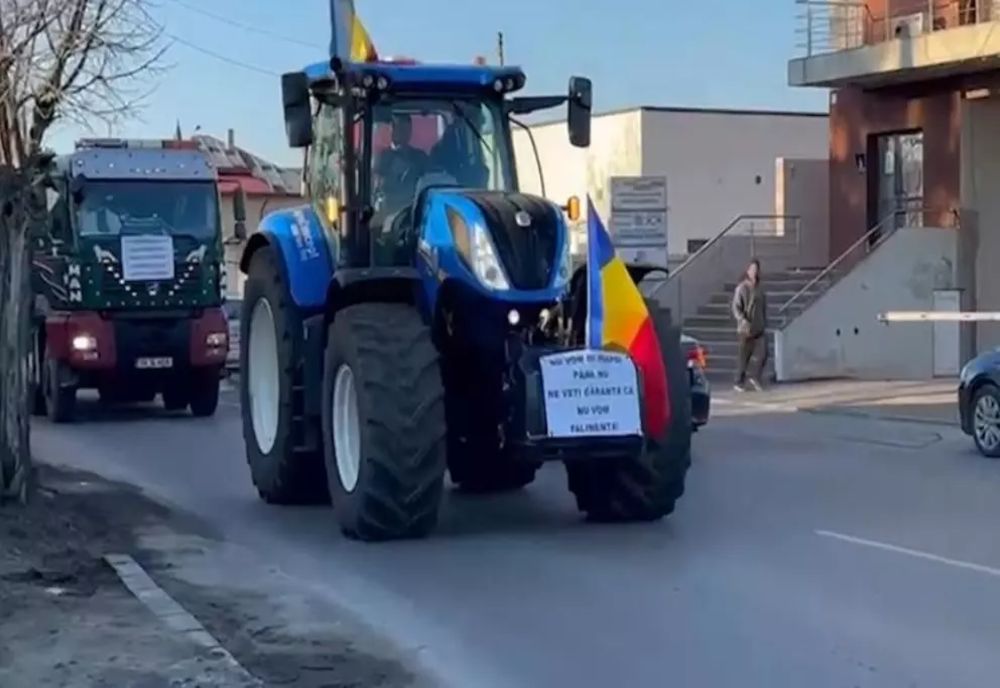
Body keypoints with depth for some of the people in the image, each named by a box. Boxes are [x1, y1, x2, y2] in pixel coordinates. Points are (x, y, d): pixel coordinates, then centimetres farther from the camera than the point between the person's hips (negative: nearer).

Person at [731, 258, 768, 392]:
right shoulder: (741, 288, -8)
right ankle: (739, 383, 14)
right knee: (744, 357, 2)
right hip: (746, 329, -5)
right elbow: (736, 308, -12)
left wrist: (764, 323, 13)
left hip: (760, 329, 5)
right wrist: (744, 322, -23)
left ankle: (755, 378, 12)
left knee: (763, 354, -5)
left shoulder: (760, 289, 8)